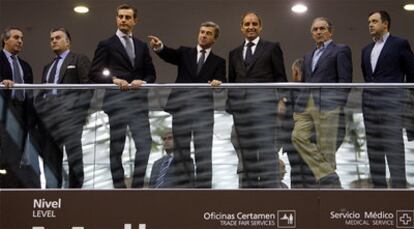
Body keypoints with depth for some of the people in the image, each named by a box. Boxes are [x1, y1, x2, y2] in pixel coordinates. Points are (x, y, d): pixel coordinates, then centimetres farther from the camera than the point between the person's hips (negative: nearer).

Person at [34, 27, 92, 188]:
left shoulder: (79, 60, 8)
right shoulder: (48, 67, 28)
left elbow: (88, 85, -3)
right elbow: (42, 92, 23)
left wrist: (81, 109, -14)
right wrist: (39, 111, 7)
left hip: (70, 114, -6)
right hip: (49, 116, 6)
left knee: (74, 155, -9)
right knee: (50, 157, 2)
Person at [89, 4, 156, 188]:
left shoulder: (142, 46, 16)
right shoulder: (106, 45, 4)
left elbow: (151, 74, 14)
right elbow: (94, 73, -2)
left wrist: (143, 81, -8)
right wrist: (113, 80, -17)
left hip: (138, 103, 3)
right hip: (116, 103, -3)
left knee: (145, 144, -4)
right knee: (116, 148, 1)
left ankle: (138, 185, 6)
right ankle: (119, 186, 9)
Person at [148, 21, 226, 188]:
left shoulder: (218, 61, 12)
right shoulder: (185, 53, 12)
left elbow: (221, 81, -3)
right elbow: (169, 55, -8)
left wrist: (217, 82, -28)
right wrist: (159, 47, -31)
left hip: (203, 111, -1)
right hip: (181, 109, 1)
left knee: (203, 154, -4)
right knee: (180, 152, 5)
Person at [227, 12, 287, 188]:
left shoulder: (272, 48, 10)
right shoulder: (234, 53, 20)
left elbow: (280, 77, 5)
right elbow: (231, 81, 19)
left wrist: (281, 100, -6)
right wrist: (229, 105, 11)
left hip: (264, 105, -4)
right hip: (240, 106, 4)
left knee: (266, 147, -10)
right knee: (246, 150, 2)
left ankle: (270, 185, -10)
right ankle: (250, 185, 5)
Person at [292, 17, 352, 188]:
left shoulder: (341, 50, 5)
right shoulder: (308, 56, 26)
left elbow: (345, 80, -3)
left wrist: (340, 107, -12)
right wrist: (298, 106, 14)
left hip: (327, 105, -6)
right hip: (306, 105, 6)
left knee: (326, 147, -7)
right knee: (298, 136, -13)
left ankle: (330, 184, 0)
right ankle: (328, 175, -10)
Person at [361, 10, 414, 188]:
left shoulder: (400, 44, 0)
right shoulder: (367, 50, 18)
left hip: (391, 105, -6)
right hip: (370, 105, 6)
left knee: (394, 150, -11)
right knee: (373, 151, 6)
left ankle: (399, 186, -10)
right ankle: (378, 187, 10)